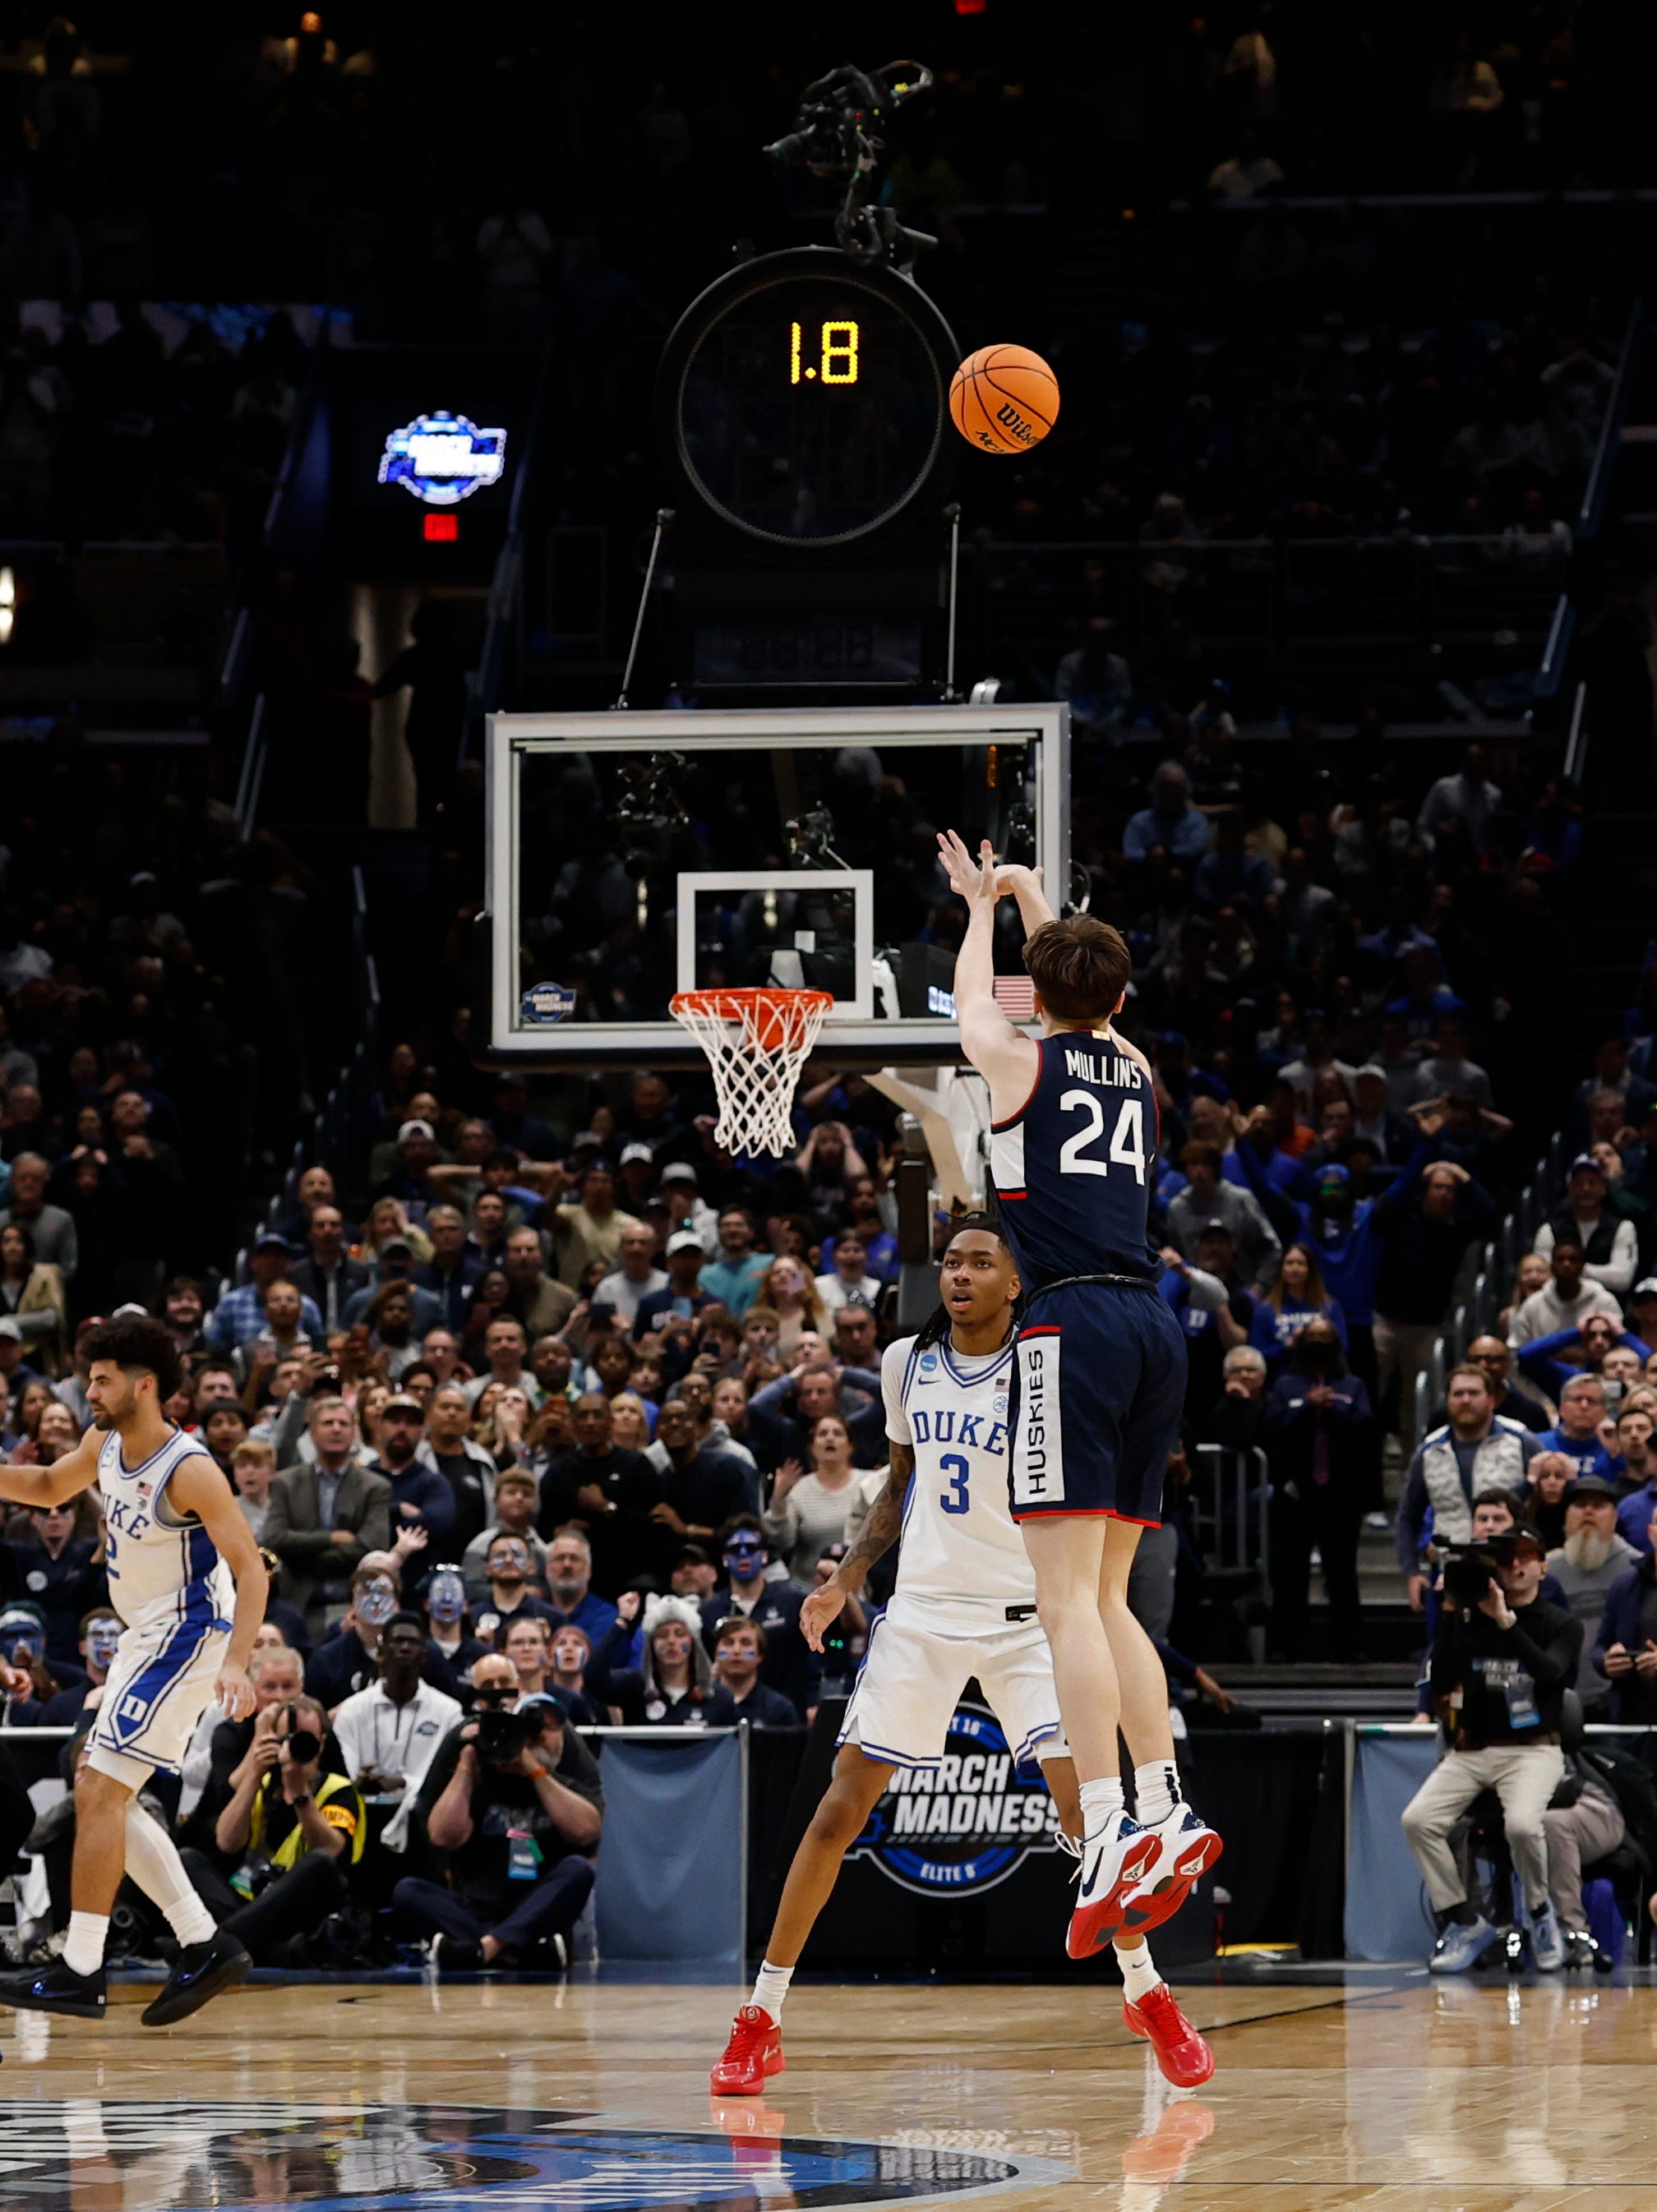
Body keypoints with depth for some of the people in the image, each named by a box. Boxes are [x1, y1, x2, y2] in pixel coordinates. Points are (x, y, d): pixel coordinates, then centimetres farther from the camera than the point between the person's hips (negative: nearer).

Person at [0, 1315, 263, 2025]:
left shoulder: (189, 1472, -22)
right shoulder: (104, 1446, 3)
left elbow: (250, 1568, -24)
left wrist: (236, 1664, -35)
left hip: (188, 1638, -10)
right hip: (145, 1638, 10)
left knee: (99, 1793, -13)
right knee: (100, 1798, 10)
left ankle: (81, 1972, -11)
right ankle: (205, 1945, 15)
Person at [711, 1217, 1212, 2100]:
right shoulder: (906, 1363, 5)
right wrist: (846, 1579, 9)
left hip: (1024, 1617, -3)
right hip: (922, 1609, 3)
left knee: (1084, 1803, -12)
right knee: (841, 1809, -2)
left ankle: (1148, 1995, 7)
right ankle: (760, 2017, 5)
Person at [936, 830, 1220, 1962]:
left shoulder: (1022, 1059, 3)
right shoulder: (1136, 1069, 16)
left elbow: (971, 997, 27)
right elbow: (1090, 995, 39)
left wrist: (982, 907, 44)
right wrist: (1035, 900, 50)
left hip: (1074, 1322, -6)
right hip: (1155, 1326, 6)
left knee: (1069, 1595, -12)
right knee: (1106, 1595, 14)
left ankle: (1110, 1830, -24)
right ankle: (1167, 1809, 5)